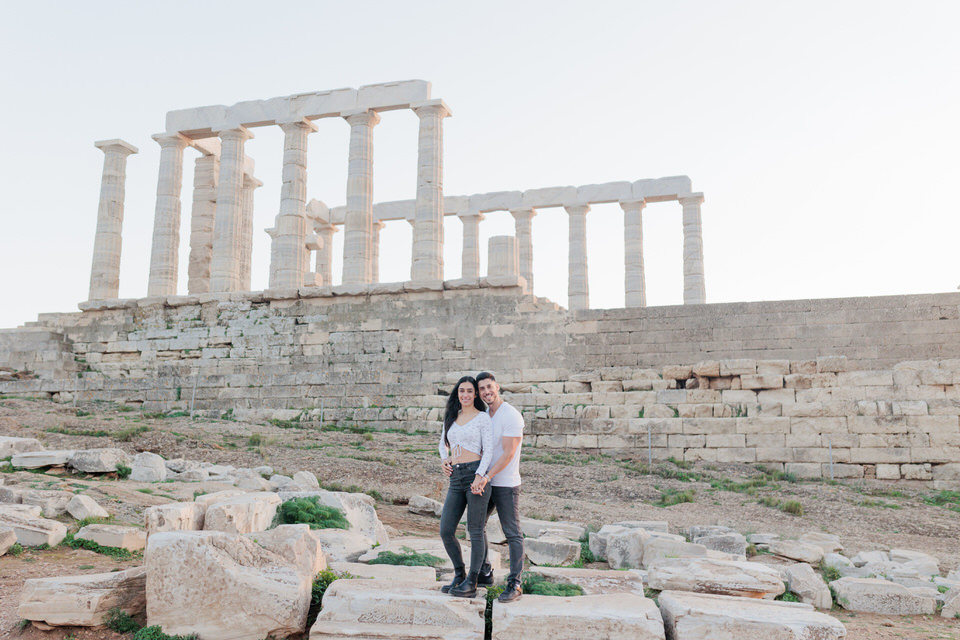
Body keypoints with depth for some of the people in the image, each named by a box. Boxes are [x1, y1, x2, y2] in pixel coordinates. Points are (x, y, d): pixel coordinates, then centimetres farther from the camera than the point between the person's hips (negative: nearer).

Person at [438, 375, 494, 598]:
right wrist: (444, 459, 8)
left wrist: (479, 476, -20)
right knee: (446, 531, 4)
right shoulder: (451, 417, 15)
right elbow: (443, 443, 29)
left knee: (475, 531, 0)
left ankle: (471, 584, 9)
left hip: (476, 473, -6)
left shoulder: (482, 418, -1)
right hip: (456, 478, 6)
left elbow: (488, 450, -7)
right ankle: (459, 576, 23)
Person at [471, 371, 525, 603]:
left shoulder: (512, 416, -16)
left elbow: (508, 454, -21)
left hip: (506, 484, -8)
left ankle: (514, 584, 6)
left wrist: (486, 477, -27)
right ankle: (484, 574, 29)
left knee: (513, 535, 0)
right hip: (486, 483, 8)